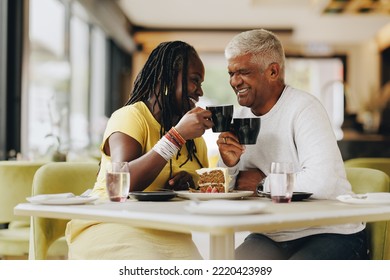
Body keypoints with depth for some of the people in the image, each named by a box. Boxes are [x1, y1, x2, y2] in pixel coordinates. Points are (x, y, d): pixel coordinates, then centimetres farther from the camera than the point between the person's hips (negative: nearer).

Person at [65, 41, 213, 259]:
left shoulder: (194, 137, 14)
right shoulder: (131, 116, -8)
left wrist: (190, 183, -8)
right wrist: (177, 135, -27)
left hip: (166, 233, 5)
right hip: (112, 226, -5)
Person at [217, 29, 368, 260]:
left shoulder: (304, 109, -15)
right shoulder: (241, 116, 7)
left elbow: (323, 182, -29)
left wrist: (263, 183, -15)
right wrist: (229, 165, -15)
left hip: (332, 234, -6)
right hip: (272, 237, 6)